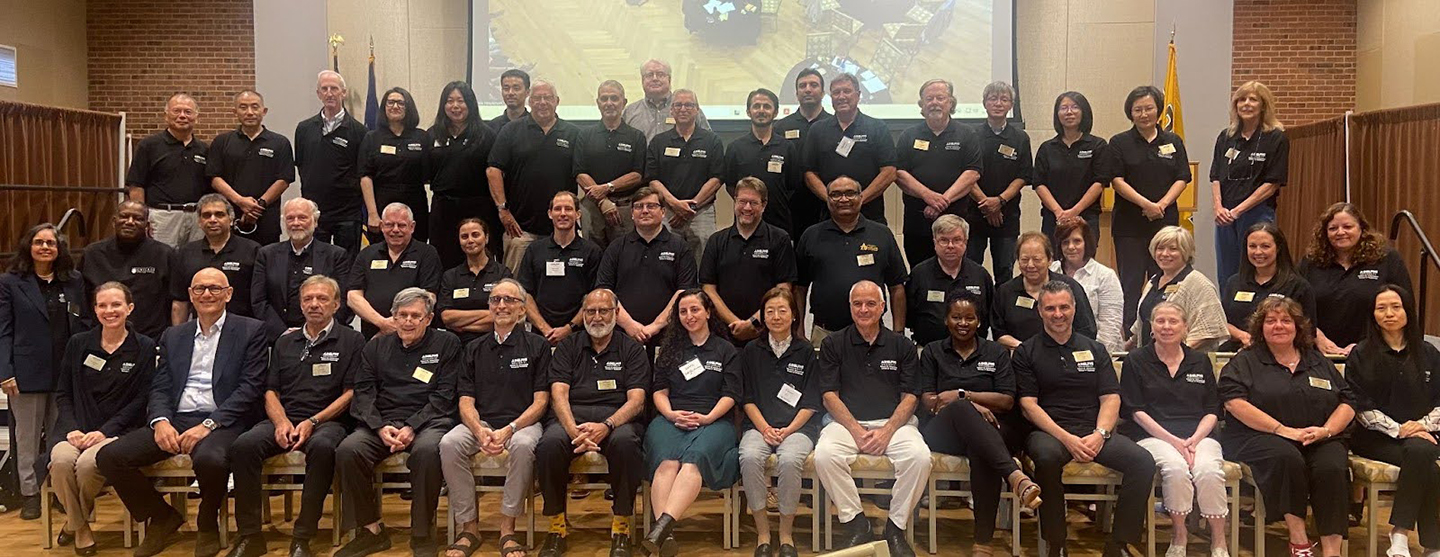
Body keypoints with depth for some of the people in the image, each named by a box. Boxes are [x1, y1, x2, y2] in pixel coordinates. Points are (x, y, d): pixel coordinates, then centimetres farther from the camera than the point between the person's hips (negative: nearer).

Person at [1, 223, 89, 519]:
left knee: (62, 436, 8)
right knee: (28, 436, 7)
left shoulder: (74, 281, 9)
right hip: (27, 372, -2)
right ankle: (30, 494, 16)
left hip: (68, 371, 2)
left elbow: (85, 323, 11)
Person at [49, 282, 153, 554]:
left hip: (118, 431, -2)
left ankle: (76, 520, 2)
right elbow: (62, 393, 12)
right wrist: (71, 428, -5)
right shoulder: (78, 344, 13)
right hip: (77, 429, 3)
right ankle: (81, 529, -5)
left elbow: (141, 400, -1)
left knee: (88, 463, -32)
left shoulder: (144, 348, 4)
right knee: (61, 460, -31)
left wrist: (106, 430, -13)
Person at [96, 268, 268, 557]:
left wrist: (209, 425, -16)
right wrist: (161, 421, -9)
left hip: (222, 422, -5)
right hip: (175, 421, 5)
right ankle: (162, 517, 9)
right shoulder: (172, 336, 21)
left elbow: (250, 387, -5)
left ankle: (207, 523, -2)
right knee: (109, 456, -15)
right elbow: (159, 388, 13)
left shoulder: (251, 331, 5)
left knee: (209, 458, -37)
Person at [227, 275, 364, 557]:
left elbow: (350, 393, 0)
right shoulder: (285, 343, 22)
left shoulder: (352, 341, 8)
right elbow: (271, 391, 17)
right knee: (244, 446, -26)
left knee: (322, 447, -38)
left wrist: (312, 423, -11)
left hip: (327, 421, -4)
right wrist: (281, 422, -4)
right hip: (283, 420, 4)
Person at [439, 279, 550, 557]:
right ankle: (469, 526, -16)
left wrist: (509, 430, -18)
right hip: (480, 421, 3)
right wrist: (480, 431, -15)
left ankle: (507, 528, -23)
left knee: (523, 445, -37)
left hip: (522, 421, -3)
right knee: (449, 443, -28)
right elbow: (466, 401, 8)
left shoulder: (537, 346, 6)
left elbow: (540, 401, -1)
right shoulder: (475, 349, 16)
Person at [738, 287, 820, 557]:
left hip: (797, 426, -1)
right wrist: (765, 428, -6)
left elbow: (810, 402, 6)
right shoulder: (751, 351, 15)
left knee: (790, 459, -34)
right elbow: (747, 398, 10)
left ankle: (786, 533, -15)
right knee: (749, 457, -32)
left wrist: (788, 430, -8)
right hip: (759, 425, 1)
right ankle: (762, 532, -17)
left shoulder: (806, 352, 11)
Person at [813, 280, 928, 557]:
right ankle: (856, 523, -13)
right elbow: (829, 395, 3)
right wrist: (856, 431, -11)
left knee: (919, 457, -30)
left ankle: (896, 527, -10)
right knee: (824, 455, -32)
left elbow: (910, 397, 5)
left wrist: (887, 431, -11)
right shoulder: (833, 344, 9)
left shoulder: (902, 345, 11)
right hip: (847, 422, 0)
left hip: (893, 423, 1)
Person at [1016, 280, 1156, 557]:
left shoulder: (1095, 349, 19)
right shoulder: (1026, 353, 8)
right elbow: (1028, 405, -1)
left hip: (1094, 432, 3)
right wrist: (1066, 438, -15)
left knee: (1143, 461, -23)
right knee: (1047, 457, -38)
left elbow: (1111, 398, 11)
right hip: (1048, 432, -3)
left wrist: (1100, 434, -10)